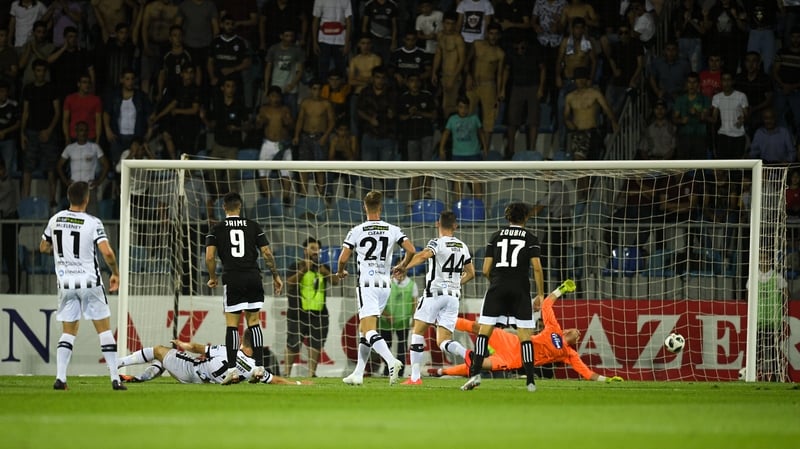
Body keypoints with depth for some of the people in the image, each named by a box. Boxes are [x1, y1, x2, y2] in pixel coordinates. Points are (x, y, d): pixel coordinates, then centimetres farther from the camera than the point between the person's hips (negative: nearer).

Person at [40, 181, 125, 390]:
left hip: (66, 284, 3)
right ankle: (115, 379, 2)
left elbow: (43, 248, 15)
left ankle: (60, 378, -2)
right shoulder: (93, 223, -11)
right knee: (104, 330, 5)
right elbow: (107, 253, -20)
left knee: (68, 332, 12)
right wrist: (115, 273, -3)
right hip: (90, 282, -3)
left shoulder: (55, 220, 2)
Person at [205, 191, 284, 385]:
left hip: (232, 279, -2)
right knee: (253, 322, 9)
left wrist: (212, 278, 11)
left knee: (231, 324, 0)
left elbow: (210, 256, -4)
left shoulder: (217, 229, 4)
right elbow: (267, 253, 4)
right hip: (253, 278, 2)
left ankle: (232, 369, -7)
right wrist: (276, 276, 13)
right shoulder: (253, 226, 8)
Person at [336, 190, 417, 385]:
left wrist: (341, 272, 19)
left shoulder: (356, 231, -4)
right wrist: (402, 266, 17)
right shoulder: (393, 230, 3)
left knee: (369, 331, -12)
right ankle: (358, 374, 17)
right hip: (385, 284, 5)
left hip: (366, 284, -5)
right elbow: (411, 250, -4)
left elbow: (343, 258, -4)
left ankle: (391, 361, -35)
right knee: (365, 329, 17)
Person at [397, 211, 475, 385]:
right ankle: (467, 354, -27)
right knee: (443, 341, 4)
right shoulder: (462, 247, 13)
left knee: (418, 332, 8)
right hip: (453, 295, 5)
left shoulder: (437, 243, -6)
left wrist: (404, 267, -33)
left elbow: (423, 255, -29)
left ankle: (415, 377, 2)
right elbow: (470, 274, 21)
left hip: (434, 292, -5)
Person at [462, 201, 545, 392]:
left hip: (497, 290, 1)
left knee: (484, 332, 0)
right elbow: (537, 267, -5)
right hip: (520, 290, -1)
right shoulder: (530, 238, 5)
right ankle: (530, 381, -2)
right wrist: (540, 294, 2)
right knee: (525, 335, 3)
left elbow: (486, 270, 7)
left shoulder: (496, 237, 10)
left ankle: (475, 373, -15)